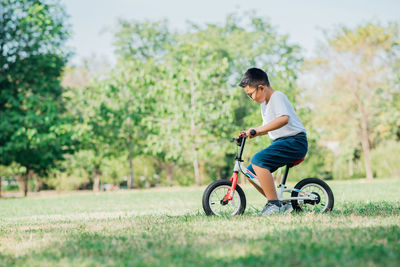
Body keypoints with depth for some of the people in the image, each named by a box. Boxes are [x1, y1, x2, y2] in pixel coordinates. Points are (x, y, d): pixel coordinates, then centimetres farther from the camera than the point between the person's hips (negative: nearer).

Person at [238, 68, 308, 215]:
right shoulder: (264, 103, 18)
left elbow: (284, 119, -32)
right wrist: (251, 134, 11)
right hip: (279, 142, 10)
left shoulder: (277, 96, -13)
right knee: (251, 172, 3)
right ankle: (280, 203, 11)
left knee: (258, 160, -28)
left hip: (294, 142, -10)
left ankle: (274, 205, -23)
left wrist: (257, 130, -36)